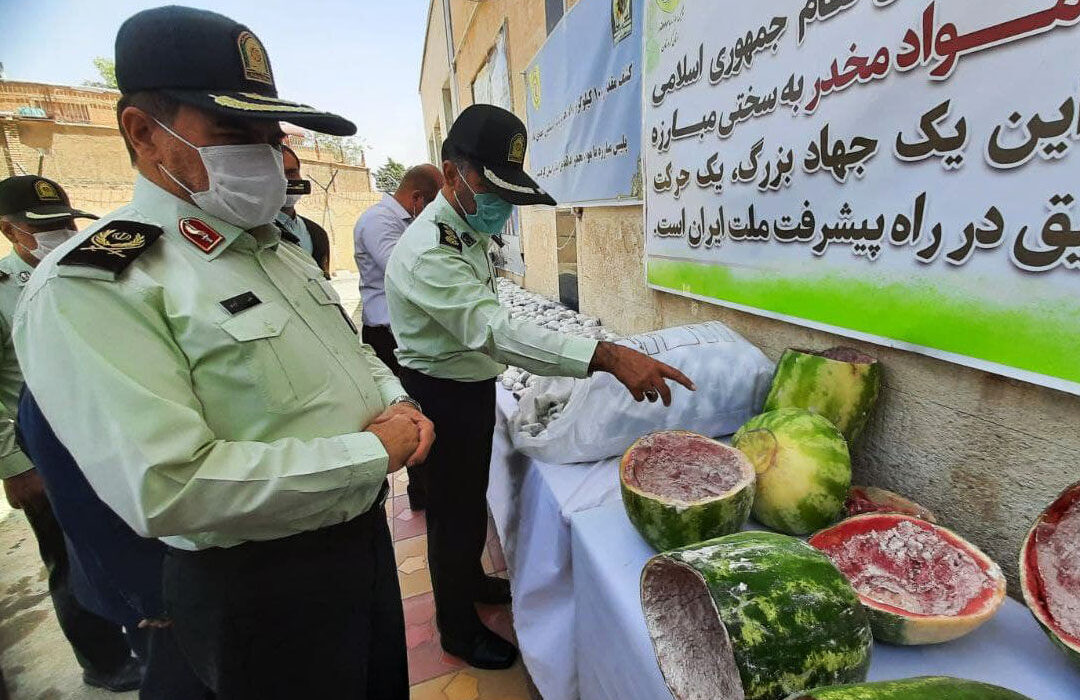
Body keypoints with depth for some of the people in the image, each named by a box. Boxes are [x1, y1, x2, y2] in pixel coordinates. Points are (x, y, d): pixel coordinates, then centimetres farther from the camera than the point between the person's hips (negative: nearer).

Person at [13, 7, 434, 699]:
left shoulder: (283, 249, 6)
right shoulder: (91, 284, -20)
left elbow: (355, 351, 16)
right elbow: (168, 487, -29)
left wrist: (397, 403, -5)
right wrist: (374, 453, -24)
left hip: (366, 535, 8)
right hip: (259, 586, -7)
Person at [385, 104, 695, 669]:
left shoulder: (467, 230, 5)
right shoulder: (429, 252, -28)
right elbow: (493, 331, -42)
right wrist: (608, 357, -50)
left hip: (471, 389, 9)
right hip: (443, 399, -9)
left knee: (471, 498, 25)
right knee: (455, 511, 8)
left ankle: (471, 579, 49)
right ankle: (457, 627, 32)